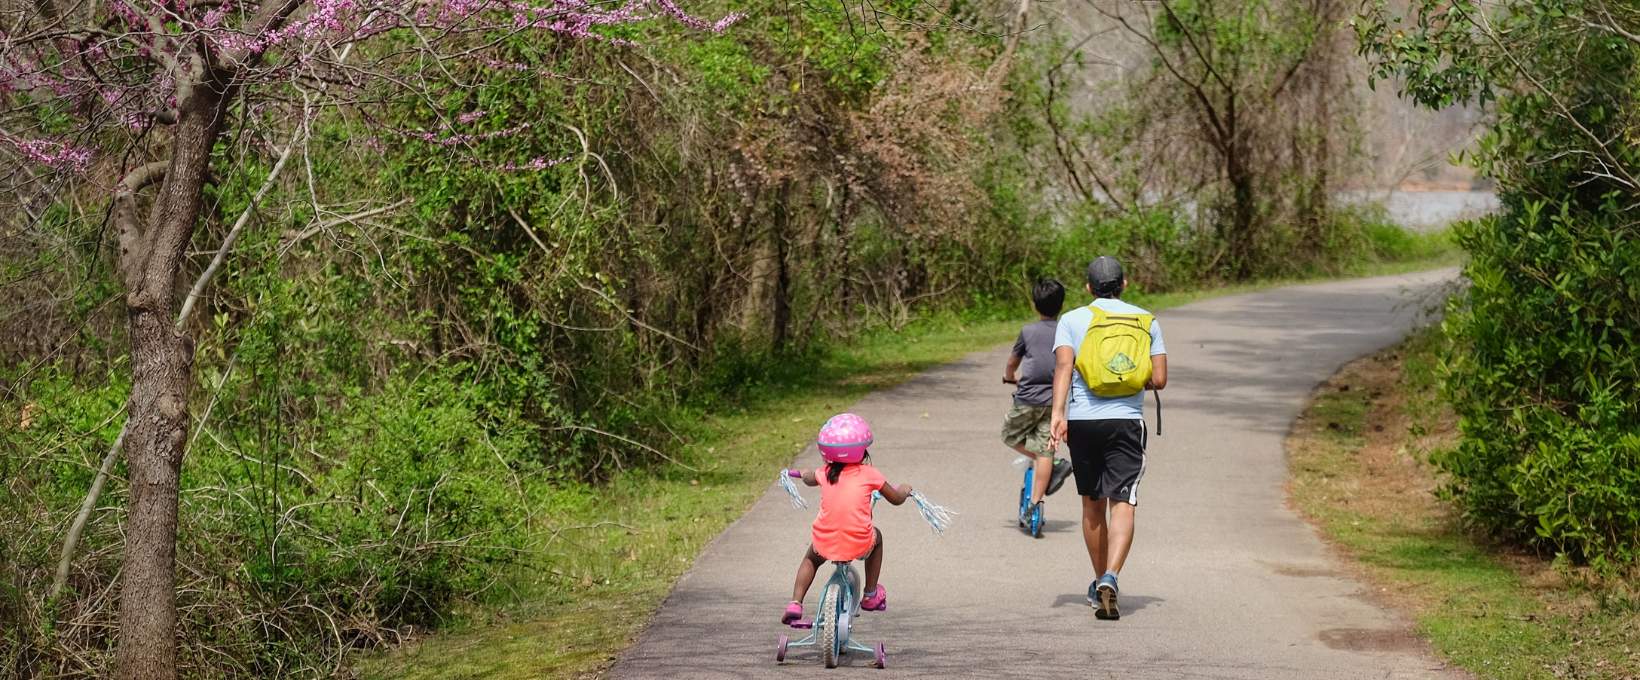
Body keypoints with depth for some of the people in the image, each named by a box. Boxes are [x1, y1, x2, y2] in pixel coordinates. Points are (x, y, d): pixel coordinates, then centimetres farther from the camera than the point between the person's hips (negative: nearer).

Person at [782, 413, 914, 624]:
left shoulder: (825, 474, 7)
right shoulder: (869, 474, 0)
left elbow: (809, 478, 33)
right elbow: (896, 499, 12)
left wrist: (805, 474, 56)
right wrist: (904, 490, 35)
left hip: (824, 543, 2)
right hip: (859, 545, -2)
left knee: (811, 559, 35)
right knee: (876, 536, 33)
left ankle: (795, 603, 17)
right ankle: (871, 595, 36)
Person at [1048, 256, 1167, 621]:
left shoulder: (1072, 320, 5)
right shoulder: (1147, 321, 9)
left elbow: (1063, 366, -11)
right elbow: (1159, 379, 5)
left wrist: (1058, 413, -20)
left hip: (1082, 421, 1)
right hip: (1127, 421, -1)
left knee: (1093, 505, 17)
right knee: (1123, 504, -7)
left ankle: (1099, 582, 29)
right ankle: (1110, 578, -29)